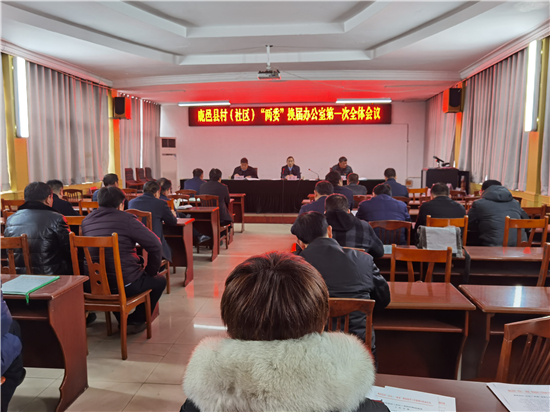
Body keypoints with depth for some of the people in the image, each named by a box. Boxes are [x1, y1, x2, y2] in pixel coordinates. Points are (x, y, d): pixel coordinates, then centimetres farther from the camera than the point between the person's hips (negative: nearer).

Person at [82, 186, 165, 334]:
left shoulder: (86, 221, 4)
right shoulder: (127, 219, -13)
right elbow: (155, 245, -15)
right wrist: (151, 271, 2)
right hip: (126, 285, -6)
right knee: (159, 281, 20)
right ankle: (136, 321, 19)